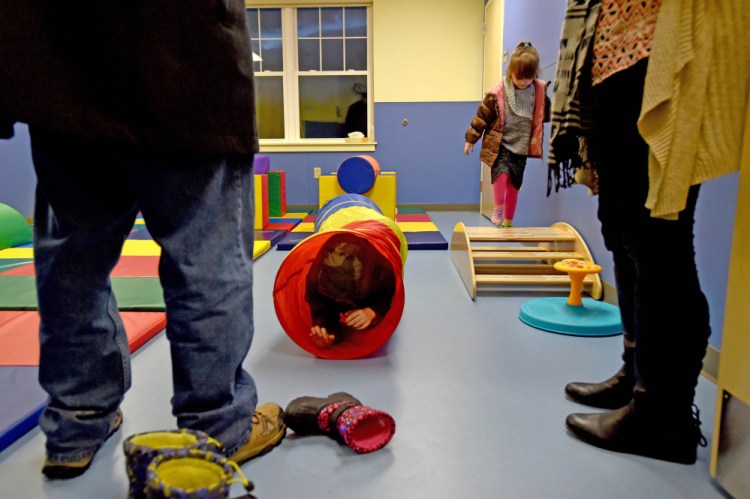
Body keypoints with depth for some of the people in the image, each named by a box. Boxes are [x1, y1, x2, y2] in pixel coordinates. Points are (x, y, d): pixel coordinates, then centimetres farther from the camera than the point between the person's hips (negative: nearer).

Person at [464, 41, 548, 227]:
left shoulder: (540, 91, -3)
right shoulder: (498, 92, -13)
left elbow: (547, 113, 15)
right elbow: (482, 116, -5)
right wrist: (471, 139, -2)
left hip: (521, 146, 3)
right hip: (500, 144, -3)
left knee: (514, 184, 7)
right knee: (501, 173, -26)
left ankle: (508, 222, 22)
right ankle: (498, 208, 0)